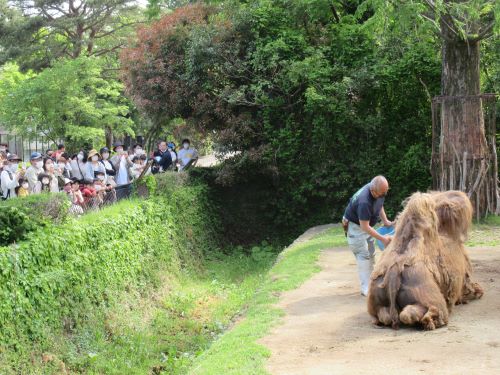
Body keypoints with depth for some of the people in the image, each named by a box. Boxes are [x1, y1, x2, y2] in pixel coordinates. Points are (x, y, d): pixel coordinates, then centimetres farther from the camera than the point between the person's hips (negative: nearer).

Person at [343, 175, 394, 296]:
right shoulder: (364, 202, -38)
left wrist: (385, 221, -1)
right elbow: (365, 227, -33)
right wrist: (382, 239, -30)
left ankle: (371, 283, 18)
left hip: (365, 224, 9)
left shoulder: (380, 191, -13)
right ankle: (366, 289, -12)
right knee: (363, 255, -13)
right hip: (355, 225, -9)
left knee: (371, 254, 11)